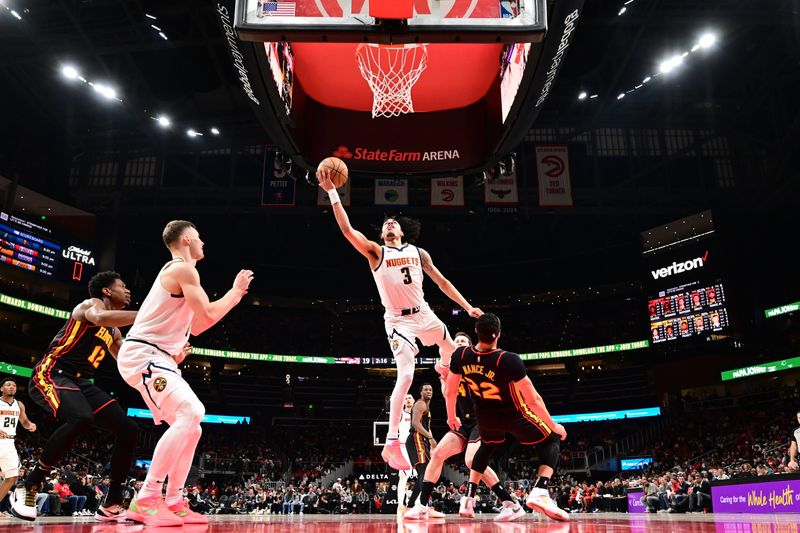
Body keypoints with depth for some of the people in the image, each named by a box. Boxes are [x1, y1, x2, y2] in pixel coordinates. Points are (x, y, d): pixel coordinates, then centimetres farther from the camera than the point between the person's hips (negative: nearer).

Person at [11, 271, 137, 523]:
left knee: (128, 429, -5)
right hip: (51, 374, -9)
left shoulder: (113, 332, 20)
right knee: (81, 418, -37)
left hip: (81, 382, 9)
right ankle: (29, 490, -19)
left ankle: (110, 505, 1)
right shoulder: (91, 304, -6)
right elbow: (100, 318, -32)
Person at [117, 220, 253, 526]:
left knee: (191, 426, 10)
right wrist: (236, 290, -3)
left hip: (154, 358, 11)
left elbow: (196, 326, 27)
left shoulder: (176, 272, 22)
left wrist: (234, 296, 23)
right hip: (142, 354, -11)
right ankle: (145, 500, -23)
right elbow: (208, 315, -17)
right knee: (191, 413, -24)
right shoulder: (183, 269, -10)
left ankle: (173, 502, 13)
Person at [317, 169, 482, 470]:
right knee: (406, 375, -20)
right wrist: (331, 191, -24)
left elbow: (442, 282, 10)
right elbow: (346, 229, -17)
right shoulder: (376, 252, -5)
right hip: (398, 321, -5)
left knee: (451, 348, 28)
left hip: (423, 314, 5)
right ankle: (392, 443, -17)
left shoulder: (418, 252, 7)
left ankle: (443, 367, 68)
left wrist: (467, 306, 5)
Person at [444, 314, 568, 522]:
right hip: (513, 415, -4)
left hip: (486, 416, 5)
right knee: (552, 441, 13)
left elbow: (450, 391, -4)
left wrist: (451, 417, 15)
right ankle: (539, 493, -10)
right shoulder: (509, 360, -33)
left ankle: (469, 496, 23)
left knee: (487, 447, 34)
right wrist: (554, 425, -10)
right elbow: (533, 399, -26)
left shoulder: (460, 356, -19)